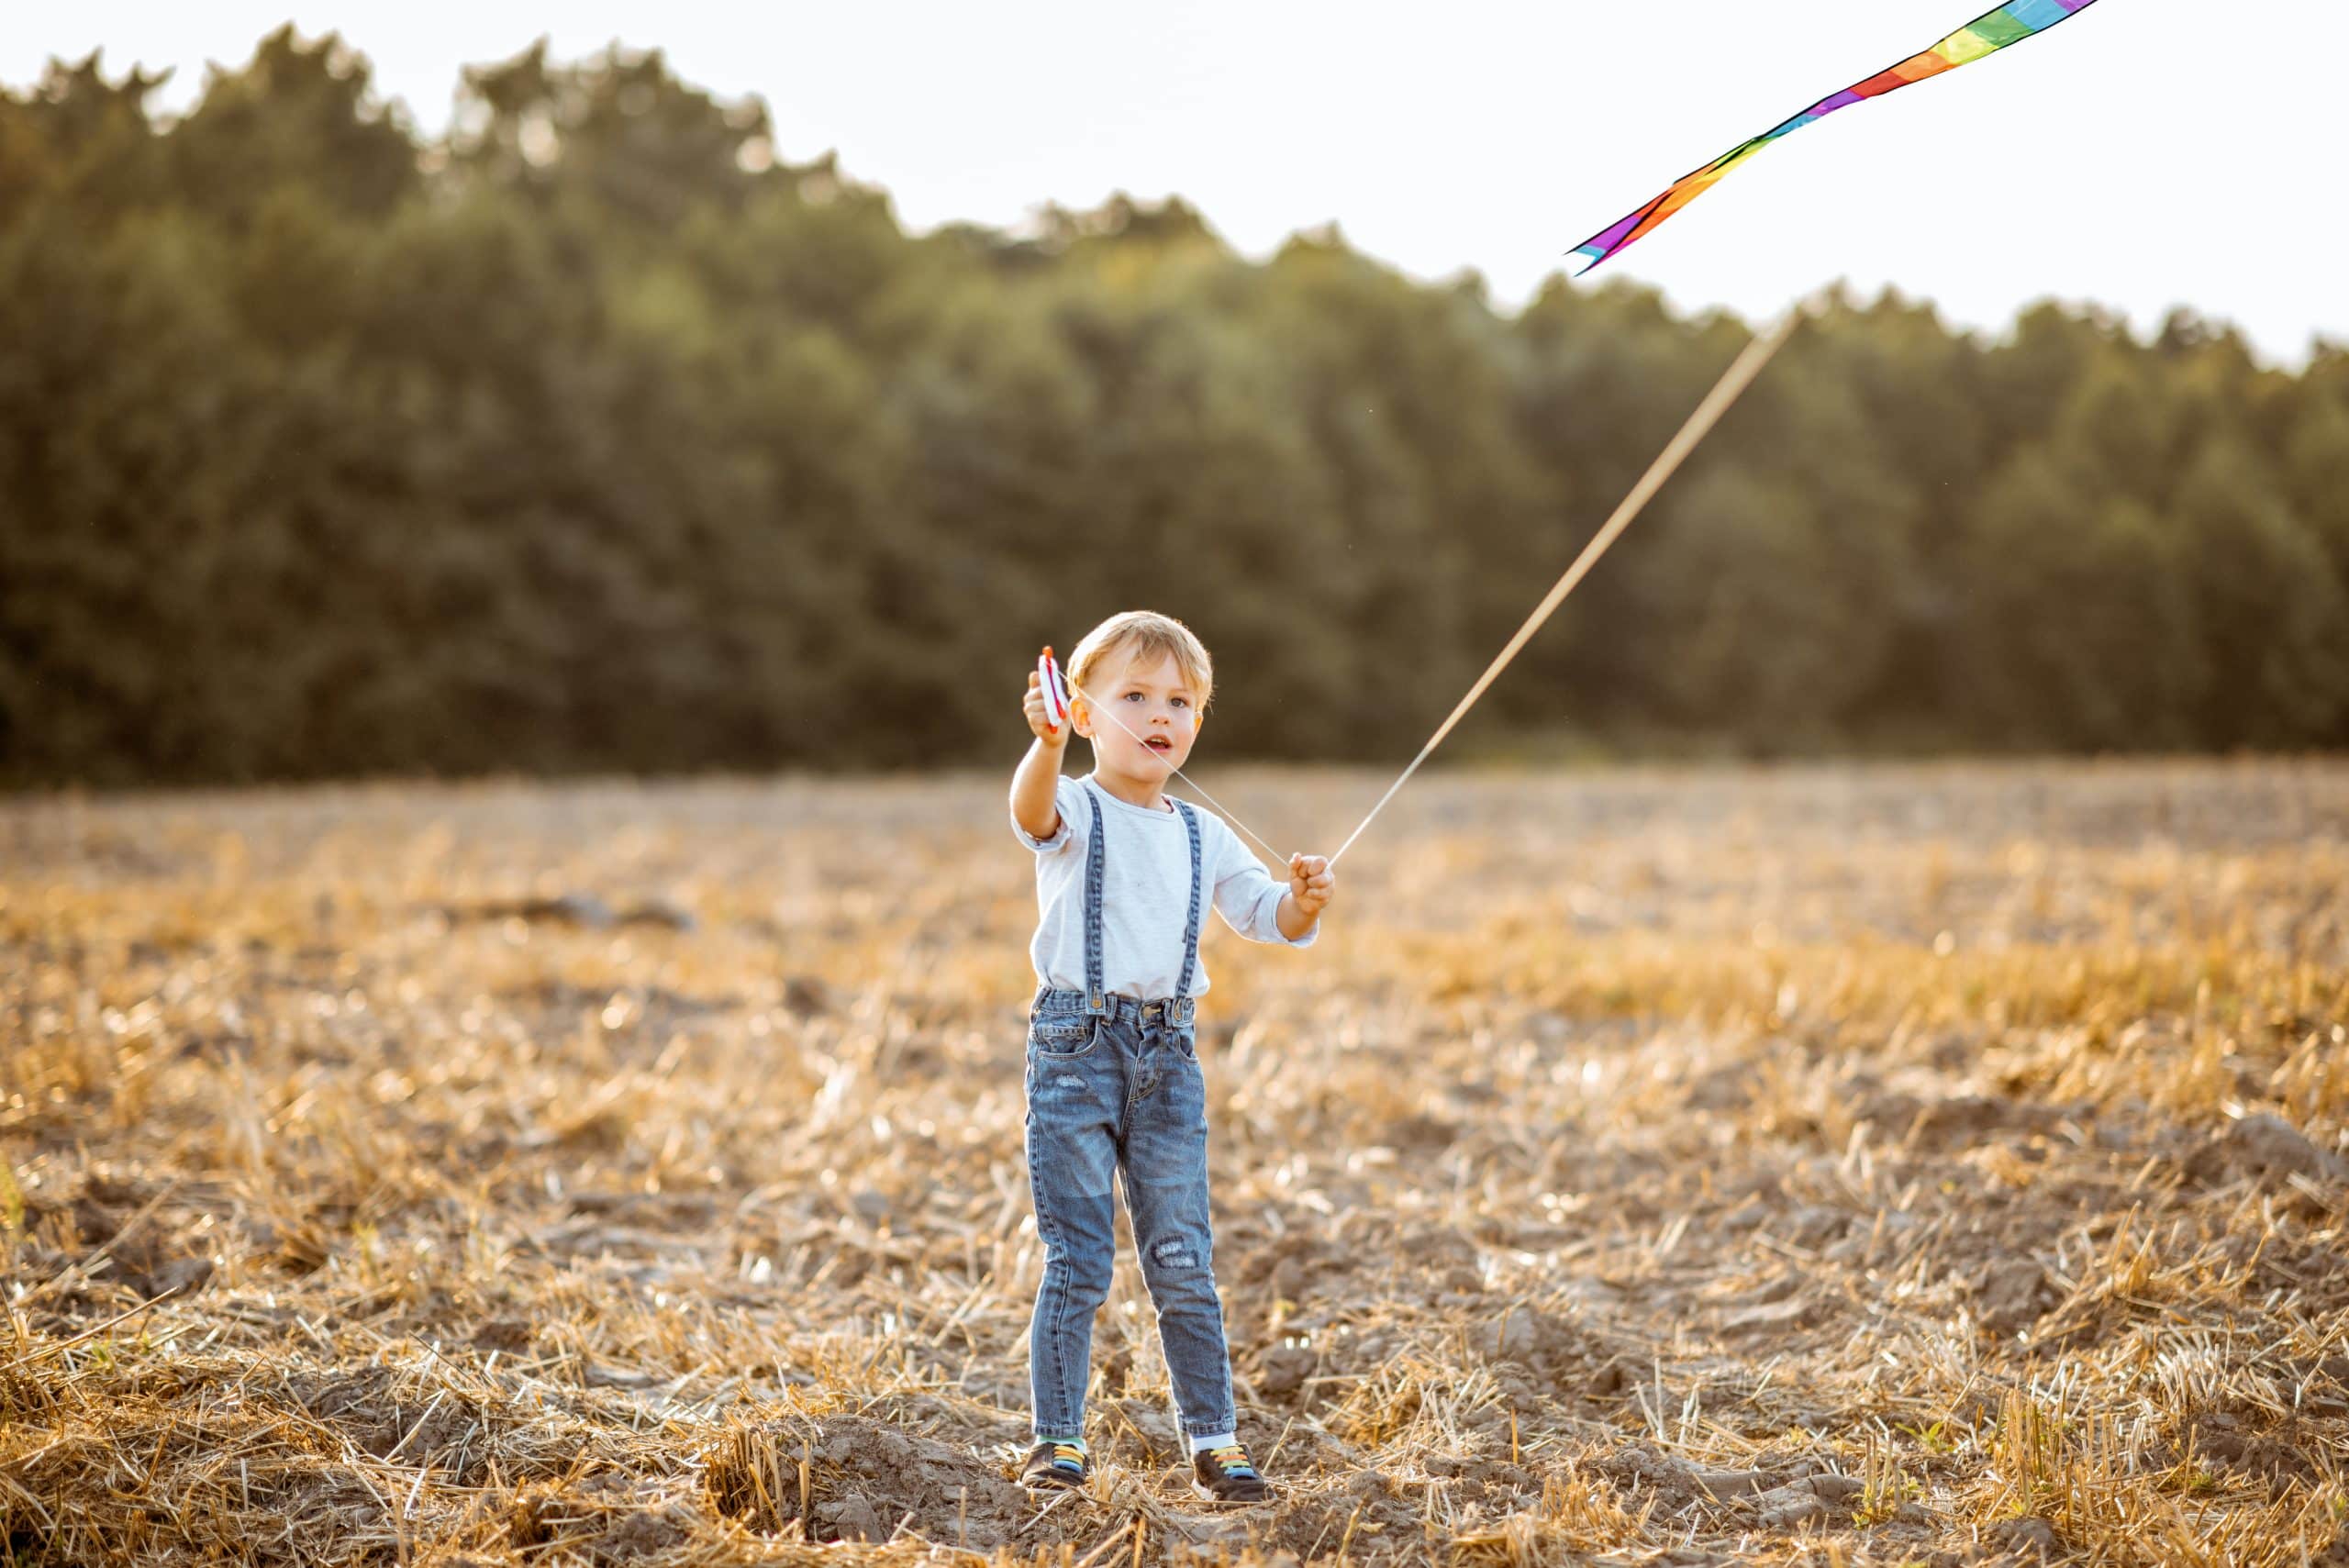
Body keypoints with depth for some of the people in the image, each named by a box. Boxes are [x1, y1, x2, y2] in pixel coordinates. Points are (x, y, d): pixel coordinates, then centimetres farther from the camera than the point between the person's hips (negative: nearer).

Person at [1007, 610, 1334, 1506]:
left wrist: (1304, 902, -9)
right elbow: (1032, 811, -28)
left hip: (1168, 1056, 4)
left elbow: (1267, 918, 15)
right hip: (1076, 1046, -4)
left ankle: (1213, 1440, 13)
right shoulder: (1076, 813, -4)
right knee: (1077, 1263, -2)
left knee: (1184, 1259, 5)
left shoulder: (1203, 836, 13)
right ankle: (1057, 1441, 8)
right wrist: (1048, 744, -49)